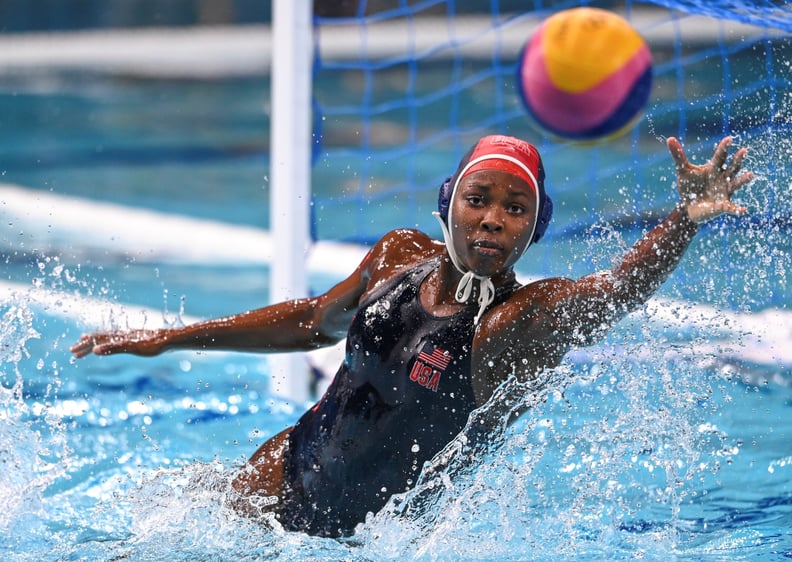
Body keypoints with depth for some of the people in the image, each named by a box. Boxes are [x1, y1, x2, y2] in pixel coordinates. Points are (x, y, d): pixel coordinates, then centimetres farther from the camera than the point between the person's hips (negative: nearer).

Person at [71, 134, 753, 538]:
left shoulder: (531, 319, -23)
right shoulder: (401, 257, -6)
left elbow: (622, 285, -44)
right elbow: (314, 321, 12)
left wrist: (685, 220, -64)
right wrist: (171, 338, 16)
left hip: (373, 537, -4)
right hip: (284, 476, 4)